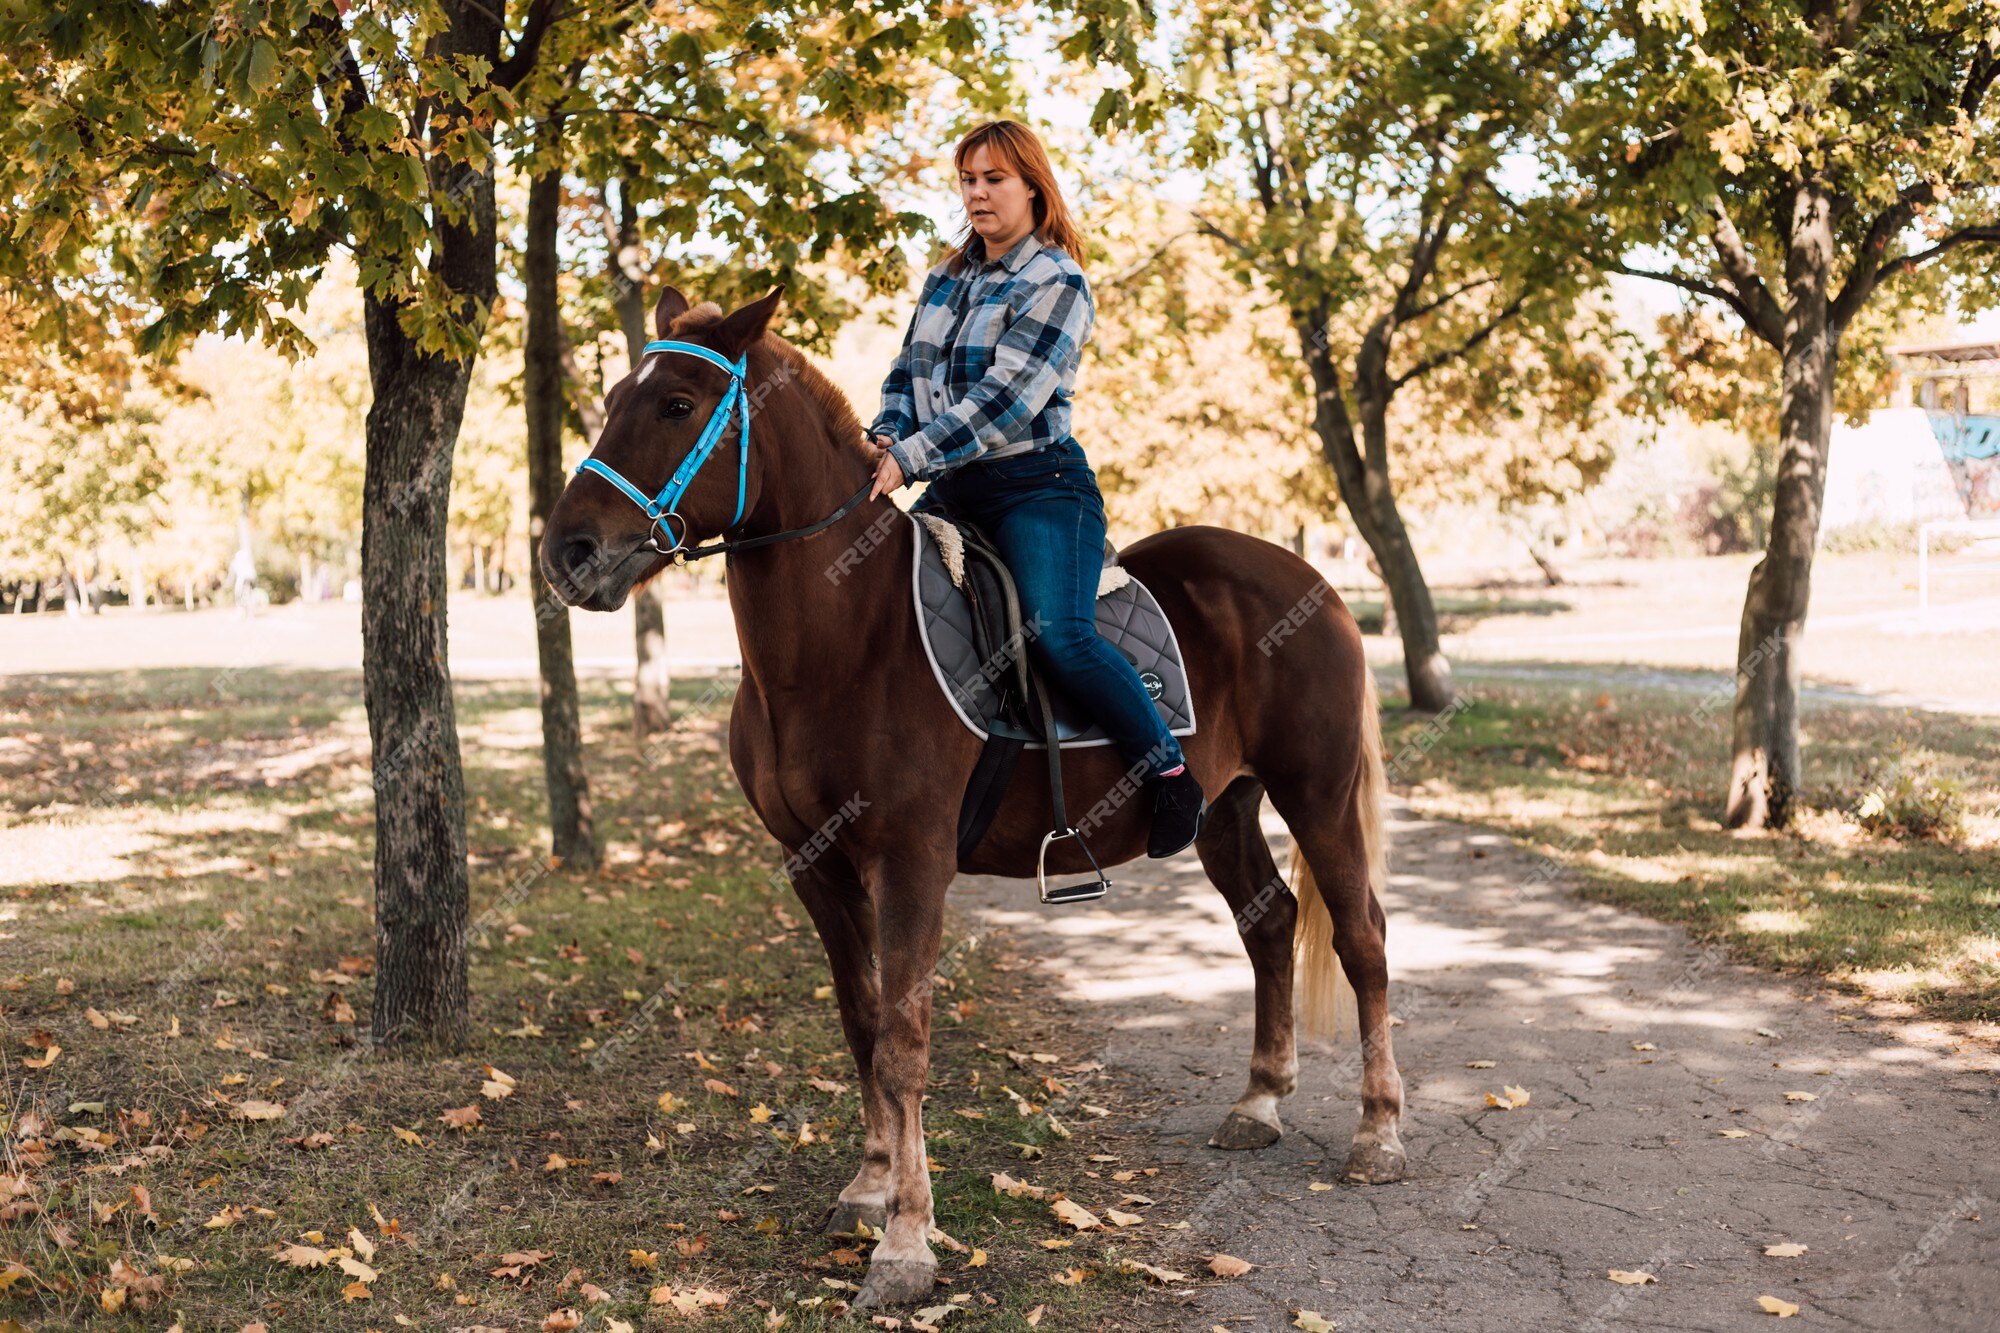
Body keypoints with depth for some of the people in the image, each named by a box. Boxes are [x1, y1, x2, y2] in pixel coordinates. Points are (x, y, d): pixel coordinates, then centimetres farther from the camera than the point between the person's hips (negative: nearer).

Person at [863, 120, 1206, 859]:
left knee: (1059, 634, -26)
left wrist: (912, 459, -24)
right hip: (954, 492, 8)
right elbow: (908, 375, 15)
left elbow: (1006, 398, -17)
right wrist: (885, 437, -7)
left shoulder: (1055, 283, -7)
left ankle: (1171, 776, -11)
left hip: (1038, 486, -8)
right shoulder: (945, 280, 16)